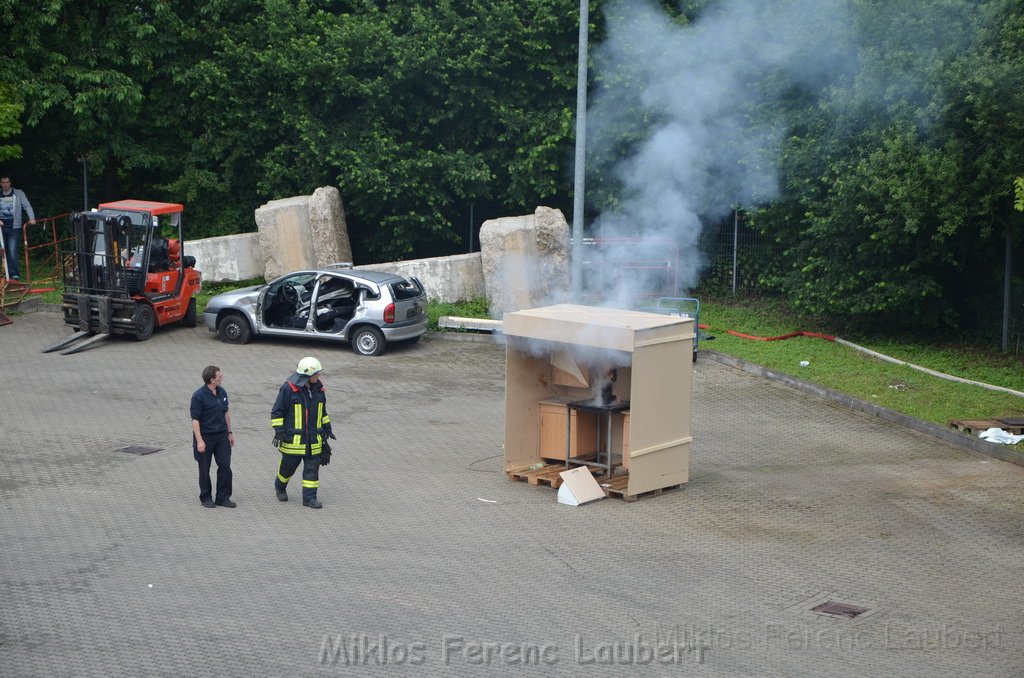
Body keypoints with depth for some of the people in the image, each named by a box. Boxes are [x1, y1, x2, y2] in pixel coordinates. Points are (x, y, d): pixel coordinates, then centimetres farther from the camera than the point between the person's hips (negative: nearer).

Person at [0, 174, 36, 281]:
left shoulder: (18, 193, 4)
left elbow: (27, 206, -2)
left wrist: (32, 218, -19)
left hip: (14, 228, -3)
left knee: (12, 251, -12)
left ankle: (14, 274, -8)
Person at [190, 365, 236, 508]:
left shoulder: (222, 392, 4)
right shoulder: (199, 396, -17)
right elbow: (195, 419, -17)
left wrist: (230, 433, 14)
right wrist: (199, 441, -20)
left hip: (221, 435, 6)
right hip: (205, 436, -6)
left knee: (225, 466, 3)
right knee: (204, 469, 7)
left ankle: (223, 497, 13)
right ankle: (206, 497, 20)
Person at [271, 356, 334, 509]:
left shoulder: (318, 388, 5)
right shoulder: (289, 389, -14)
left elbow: (322, 411, 21)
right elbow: (277, 411, -9)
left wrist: (327, 428, 21)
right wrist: (279, 431, -14)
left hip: (314, 439, 5)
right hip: (293, 438, -5)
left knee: (312, 468, 1)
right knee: (289, 465, 10)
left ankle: (309, 497, 7)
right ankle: (280, 486, 38)